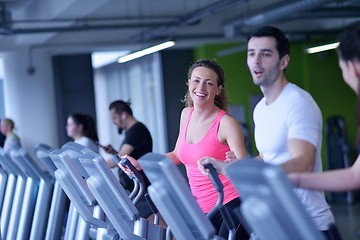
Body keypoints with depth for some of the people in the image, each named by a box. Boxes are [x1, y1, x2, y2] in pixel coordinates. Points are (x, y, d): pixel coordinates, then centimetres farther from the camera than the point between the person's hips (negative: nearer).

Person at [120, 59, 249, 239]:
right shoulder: (187, 114, 8)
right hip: (201, 209, 7)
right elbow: (177, 155, 20)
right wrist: (139, 164, 11)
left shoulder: (226, 123, -13)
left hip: (231, 206, -6)